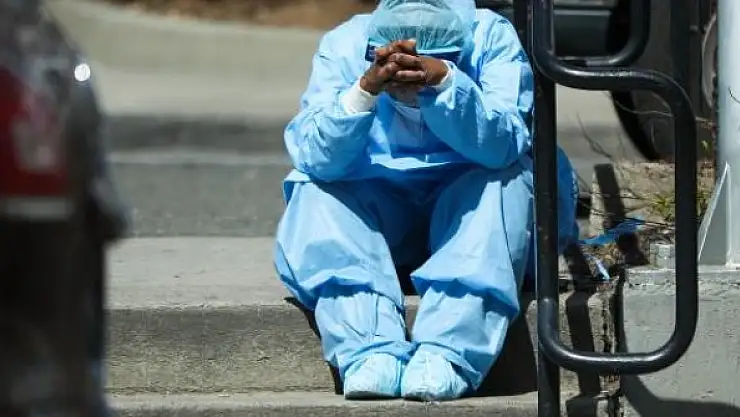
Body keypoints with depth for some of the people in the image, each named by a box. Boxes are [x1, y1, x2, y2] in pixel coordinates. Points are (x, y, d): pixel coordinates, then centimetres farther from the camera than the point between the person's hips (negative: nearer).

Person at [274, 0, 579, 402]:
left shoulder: (492, 37, -18)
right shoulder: (345, 45, -16)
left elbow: (502, 146, -33)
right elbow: (313, 157, -28)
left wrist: (443, 82, -49)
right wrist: (367, 88, -44)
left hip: (467, 211, -1)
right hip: (376, 211, 1)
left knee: (503, 185, -31)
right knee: (314, 197, -26)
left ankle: (446, 355, -42)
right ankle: (369, 352, -41)